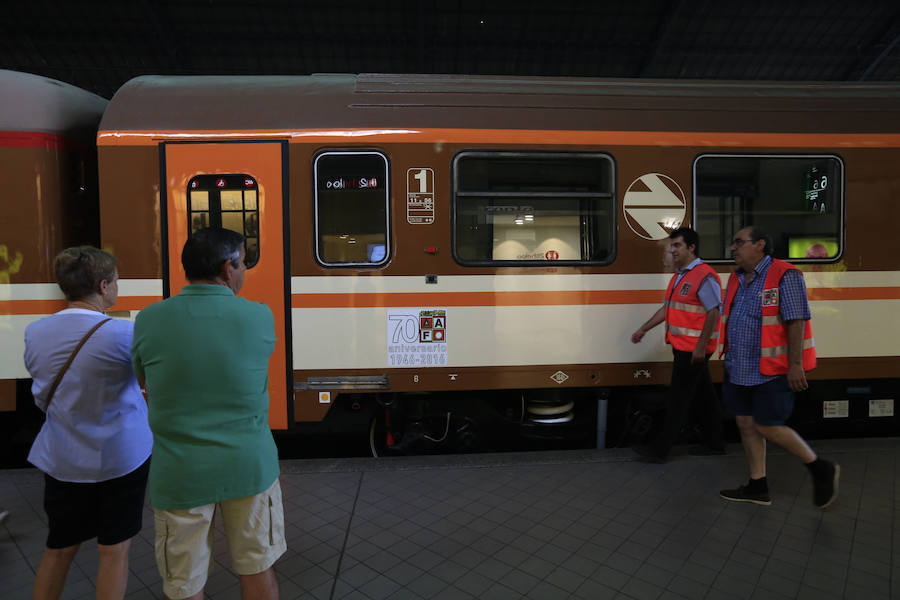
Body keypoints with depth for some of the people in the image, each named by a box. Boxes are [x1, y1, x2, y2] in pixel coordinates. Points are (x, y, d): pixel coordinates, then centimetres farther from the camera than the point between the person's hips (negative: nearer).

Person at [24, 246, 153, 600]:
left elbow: (42, 398, 7)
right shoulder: (123, 333, -22)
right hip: (120, 457, -5)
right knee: (114, 549, 12)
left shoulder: (34, 333, -4)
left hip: (61, 459, 5)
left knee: (59, 548, 21)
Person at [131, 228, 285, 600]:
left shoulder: (149, 320, -8)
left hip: (179, 474, 1)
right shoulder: (259, 317, -11)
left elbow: (146, 382, 7)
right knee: (257, 569, 20)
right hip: (248, 467, 0)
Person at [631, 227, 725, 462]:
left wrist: (701, 346, -23)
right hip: (682, 347, 9)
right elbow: (667, 308, 19)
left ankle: (660, 449, 1)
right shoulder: (679, 276, 15)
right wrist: (644, 329, 16)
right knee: (703, 395, 16)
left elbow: (713, 313, -19)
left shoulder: (704, 277, -15)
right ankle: (715, 443, 27)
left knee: (678, 398, -5)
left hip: (694, 349, -9)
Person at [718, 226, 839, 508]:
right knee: (746, 424, 10)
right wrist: (730, 361, 19)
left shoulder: (784, 276, -12)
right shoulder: (736, 279, 11)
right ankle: (758, 487, 23)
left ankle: (821, 470, 19)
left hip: (772, 371, -8)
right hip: (740, 369, 8)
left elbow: (796, 322, -17)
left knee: (767, 426, -4)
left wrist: (795, 365, -21)